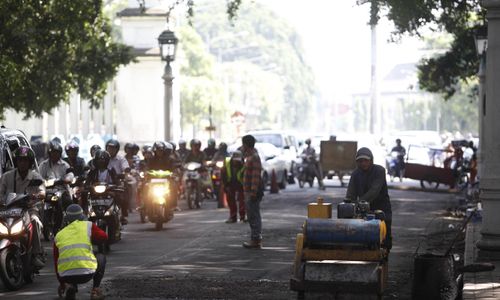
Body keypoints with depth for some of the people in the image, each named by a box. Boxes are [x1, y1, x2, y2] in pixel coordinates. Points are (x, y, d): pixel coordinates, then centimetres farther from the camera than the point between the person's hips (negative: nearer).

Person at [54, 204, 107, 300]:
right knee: (101, 257, 30)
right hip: (87, 273, -2)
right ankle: (95, 290, 17)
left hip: (66, 276, 2)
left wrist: (61, 283, 36)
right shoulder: (88, 226, 10)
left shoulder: (59, 235, 19)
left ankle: (71, 286, 8)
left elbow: (56, 261, 25)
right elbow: (104, 236, 18)